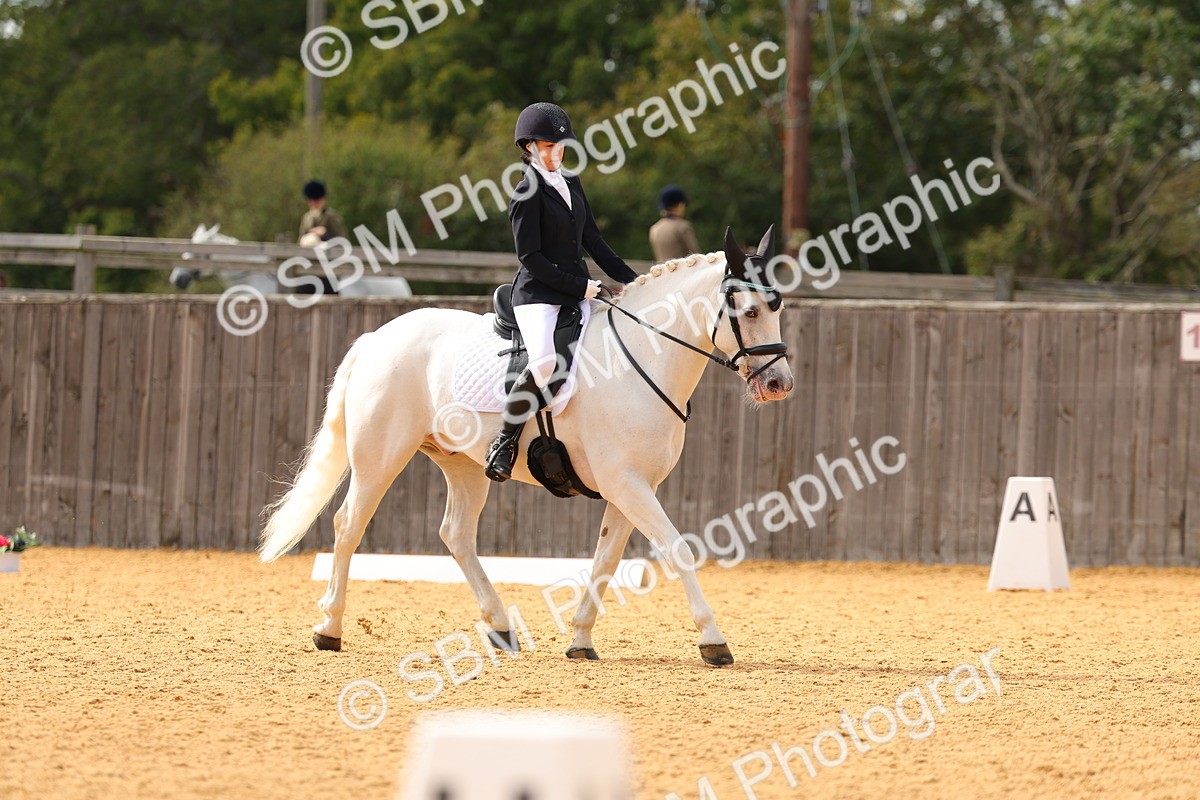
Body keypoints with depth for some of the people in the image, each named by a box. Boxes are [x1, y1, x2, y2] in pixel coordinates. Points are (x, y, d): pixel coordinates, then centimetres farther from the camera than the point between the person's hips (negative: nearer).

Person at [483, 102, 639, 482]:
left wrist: (630, 279, 14)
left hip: (578, 293, 8)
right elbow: (531, 258, -12)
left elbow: (592, 239, 21)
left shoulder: (571, 183, 15)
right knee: (545, 363, -32)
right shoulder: (527, 193, -8)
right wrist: (579, 286, -13)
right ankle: (504, 443, -19)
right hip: (538, 295, -8)